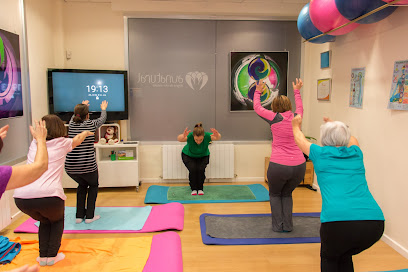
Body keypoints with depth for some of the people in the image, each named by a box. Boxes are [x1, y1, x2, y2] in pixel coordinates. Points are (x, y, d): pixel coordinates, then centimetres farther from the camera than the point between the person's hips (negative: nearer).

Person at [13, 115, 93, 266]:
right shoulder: (62, 143, 11)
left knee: (44, 221, 32)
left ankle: (43, 256, 31)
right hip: (49, 195, -3)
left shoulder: (34, 144, 19)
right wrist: (86, 133, 55)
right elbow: (78, 139, 34)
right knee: (57, 220, 29)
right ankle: (52, 256, 26)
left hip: (21, 197, 4)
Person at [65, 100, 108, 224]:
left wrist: (81, 106, 49)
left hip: (70, 167, 4)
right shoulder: (90, 124, -6)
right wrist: (103, 109, 36)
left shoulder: (72, 124, 5)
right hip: (88, 166, -4)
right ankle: (89, 216, 18)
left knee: (82, 185, 28)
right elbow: (102, 118, 15)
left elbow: (74, 116, 30)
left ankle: (79, 215, 26)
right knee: (93, 186, 22)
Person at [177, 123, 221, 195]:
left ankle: (200, 188, 0)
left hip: (203, 156, 1)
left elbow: (218, 138, -45)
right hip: (188, 155, -1)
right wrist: (183, 136, -75)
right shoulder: (190, 136, -37)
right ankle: (193, 189, -2)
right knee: (193, 169, -24)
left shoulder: (207, 136, -33)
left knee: (201, 169, -22)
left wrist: (217, 136, -69)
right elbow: (179, 139, -52)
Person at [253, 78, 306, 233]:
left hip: (278, 166, -4)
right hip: (299, 166, 4)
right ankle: (288, 226, 24)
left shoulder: (275, 118, -4)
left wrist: (258, 92, 26)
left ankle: (278, 226, 19)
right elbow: (300, 108, 32)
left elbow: (257, 107, 12)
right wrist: (297, 92, 45)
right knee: (287, 194, 26)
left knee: (275, 194, 22)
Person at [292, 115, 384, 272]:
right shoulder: (356, 153, 19)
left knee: (329, 259, 27)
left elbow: (300, 139, 32)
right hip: (374, 221, 4)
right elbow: (352, 139, 45)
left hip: (338, 220, -4)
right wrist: (336, 126, 63)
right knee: (345, 256, 32)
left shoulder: (320, 154, 10)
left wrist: (296, 125, 53)